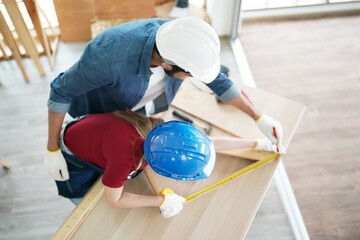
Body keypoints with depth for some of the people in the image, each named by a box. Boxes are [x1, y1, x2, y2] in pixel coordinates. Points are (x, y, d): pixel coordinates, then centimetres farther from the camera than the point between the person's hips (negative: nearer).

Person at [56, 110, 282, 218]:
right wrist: (161, 200, -27)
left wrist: (255, 143, -8)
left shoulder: (158, 131, -31)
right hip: (75, 157, -4)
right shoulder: (124, 158, -48)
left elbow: (209, 143, -17)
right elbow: (114, 200, -28)